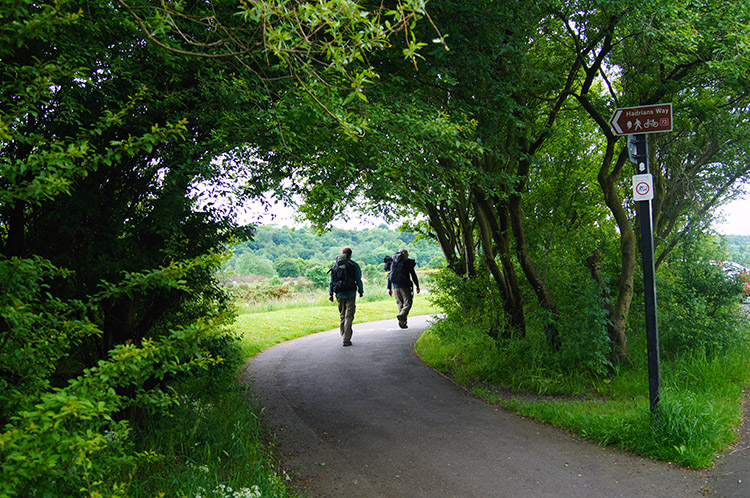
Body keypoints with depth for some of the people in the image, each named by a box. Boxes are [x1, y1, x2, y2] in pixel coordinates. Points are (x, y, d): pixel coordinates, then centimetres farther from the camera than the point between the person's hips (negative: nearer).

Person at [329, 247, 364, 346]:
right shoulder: (354, 265, -4)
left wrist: (330, 293, 10)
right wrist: (361, 291, 9)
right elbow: (358, 279, -3)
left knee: (342, 315, 16)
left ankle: (344, 336, 20)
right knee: (349, 316, -4)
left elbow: (331, 281, 7)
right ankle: (346, 339, -10)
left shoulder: (335, 265, 7)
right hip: (350, 294, -4)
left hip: (339, 294, 4)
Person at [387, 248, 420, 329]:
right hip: (405, 286, -5)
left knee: (400, 304, 11)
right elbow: (413, 275, -4)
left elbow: (390, 275, 14)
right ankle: (402, 315, -30)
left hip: (396, 286, 5)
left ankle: (403, 323, 6)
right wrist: (417, 286, 2)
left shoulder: (393, 262, 14)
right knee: (408, 303, -4)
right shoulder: (408, 262, -2)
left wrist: (389, 288, 17)